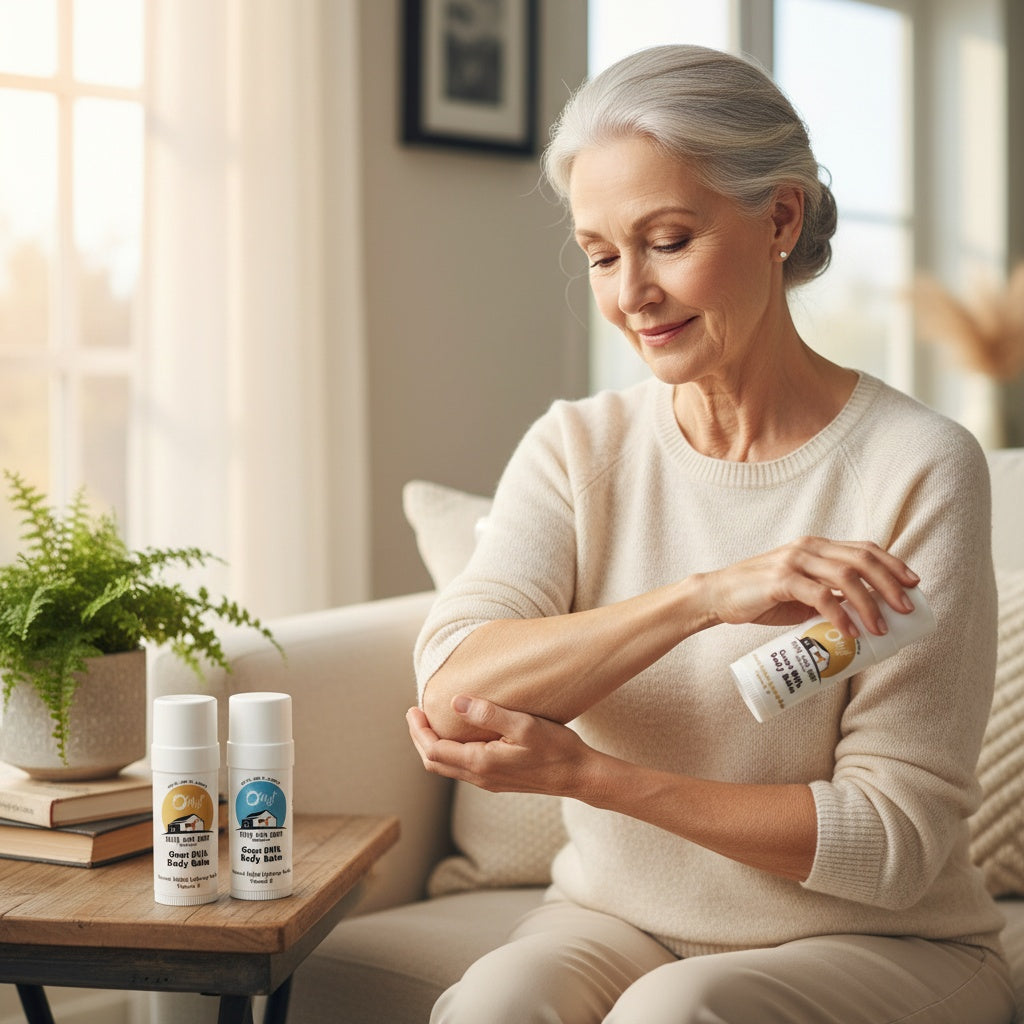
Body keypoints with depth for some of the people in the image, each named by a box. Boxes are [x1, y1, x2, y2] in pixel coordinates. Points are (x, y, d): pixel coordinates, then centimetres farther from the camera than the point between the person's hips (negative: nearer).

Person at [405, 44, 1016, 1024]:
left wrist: (583, 772, -20)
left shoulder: (918, 467, -13)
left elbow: (894, 843, -14)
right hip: (619, 920, 3)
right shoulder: (577, 449, 0)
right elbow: (450, 693, -16)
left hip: (878, 946, -2)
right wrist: (704, 594, -29)